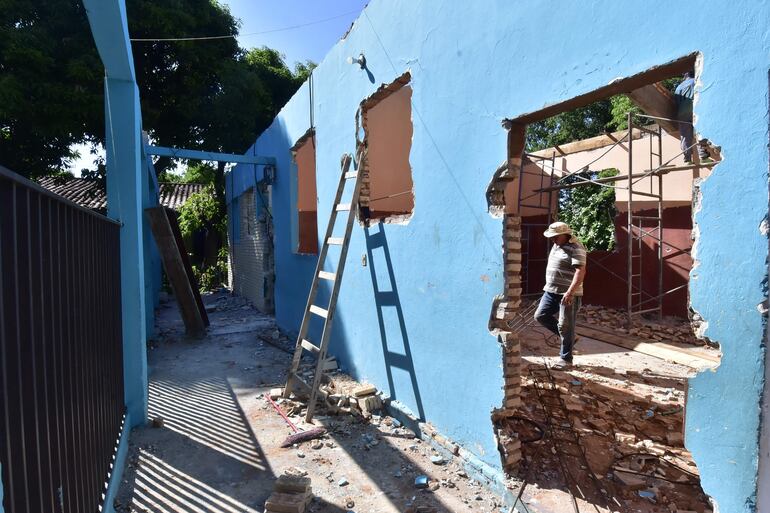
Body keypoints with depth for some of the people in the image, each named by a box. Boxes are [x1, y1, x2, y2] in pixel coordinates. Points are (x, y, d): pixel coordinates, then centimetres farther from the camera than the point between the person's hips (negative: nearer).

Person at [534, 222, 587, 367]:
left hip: (568, 294, -9)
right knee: (540, 315, 6)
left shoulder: (576, 249, -15)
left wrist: (570, 292, -35)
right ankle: (565, 336, 23)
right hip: (551, 291, 9)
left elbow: (580, 272, -26)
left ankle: (565, 358, 12)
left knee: (565, 326, -1)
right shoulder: (557, 245, 13)